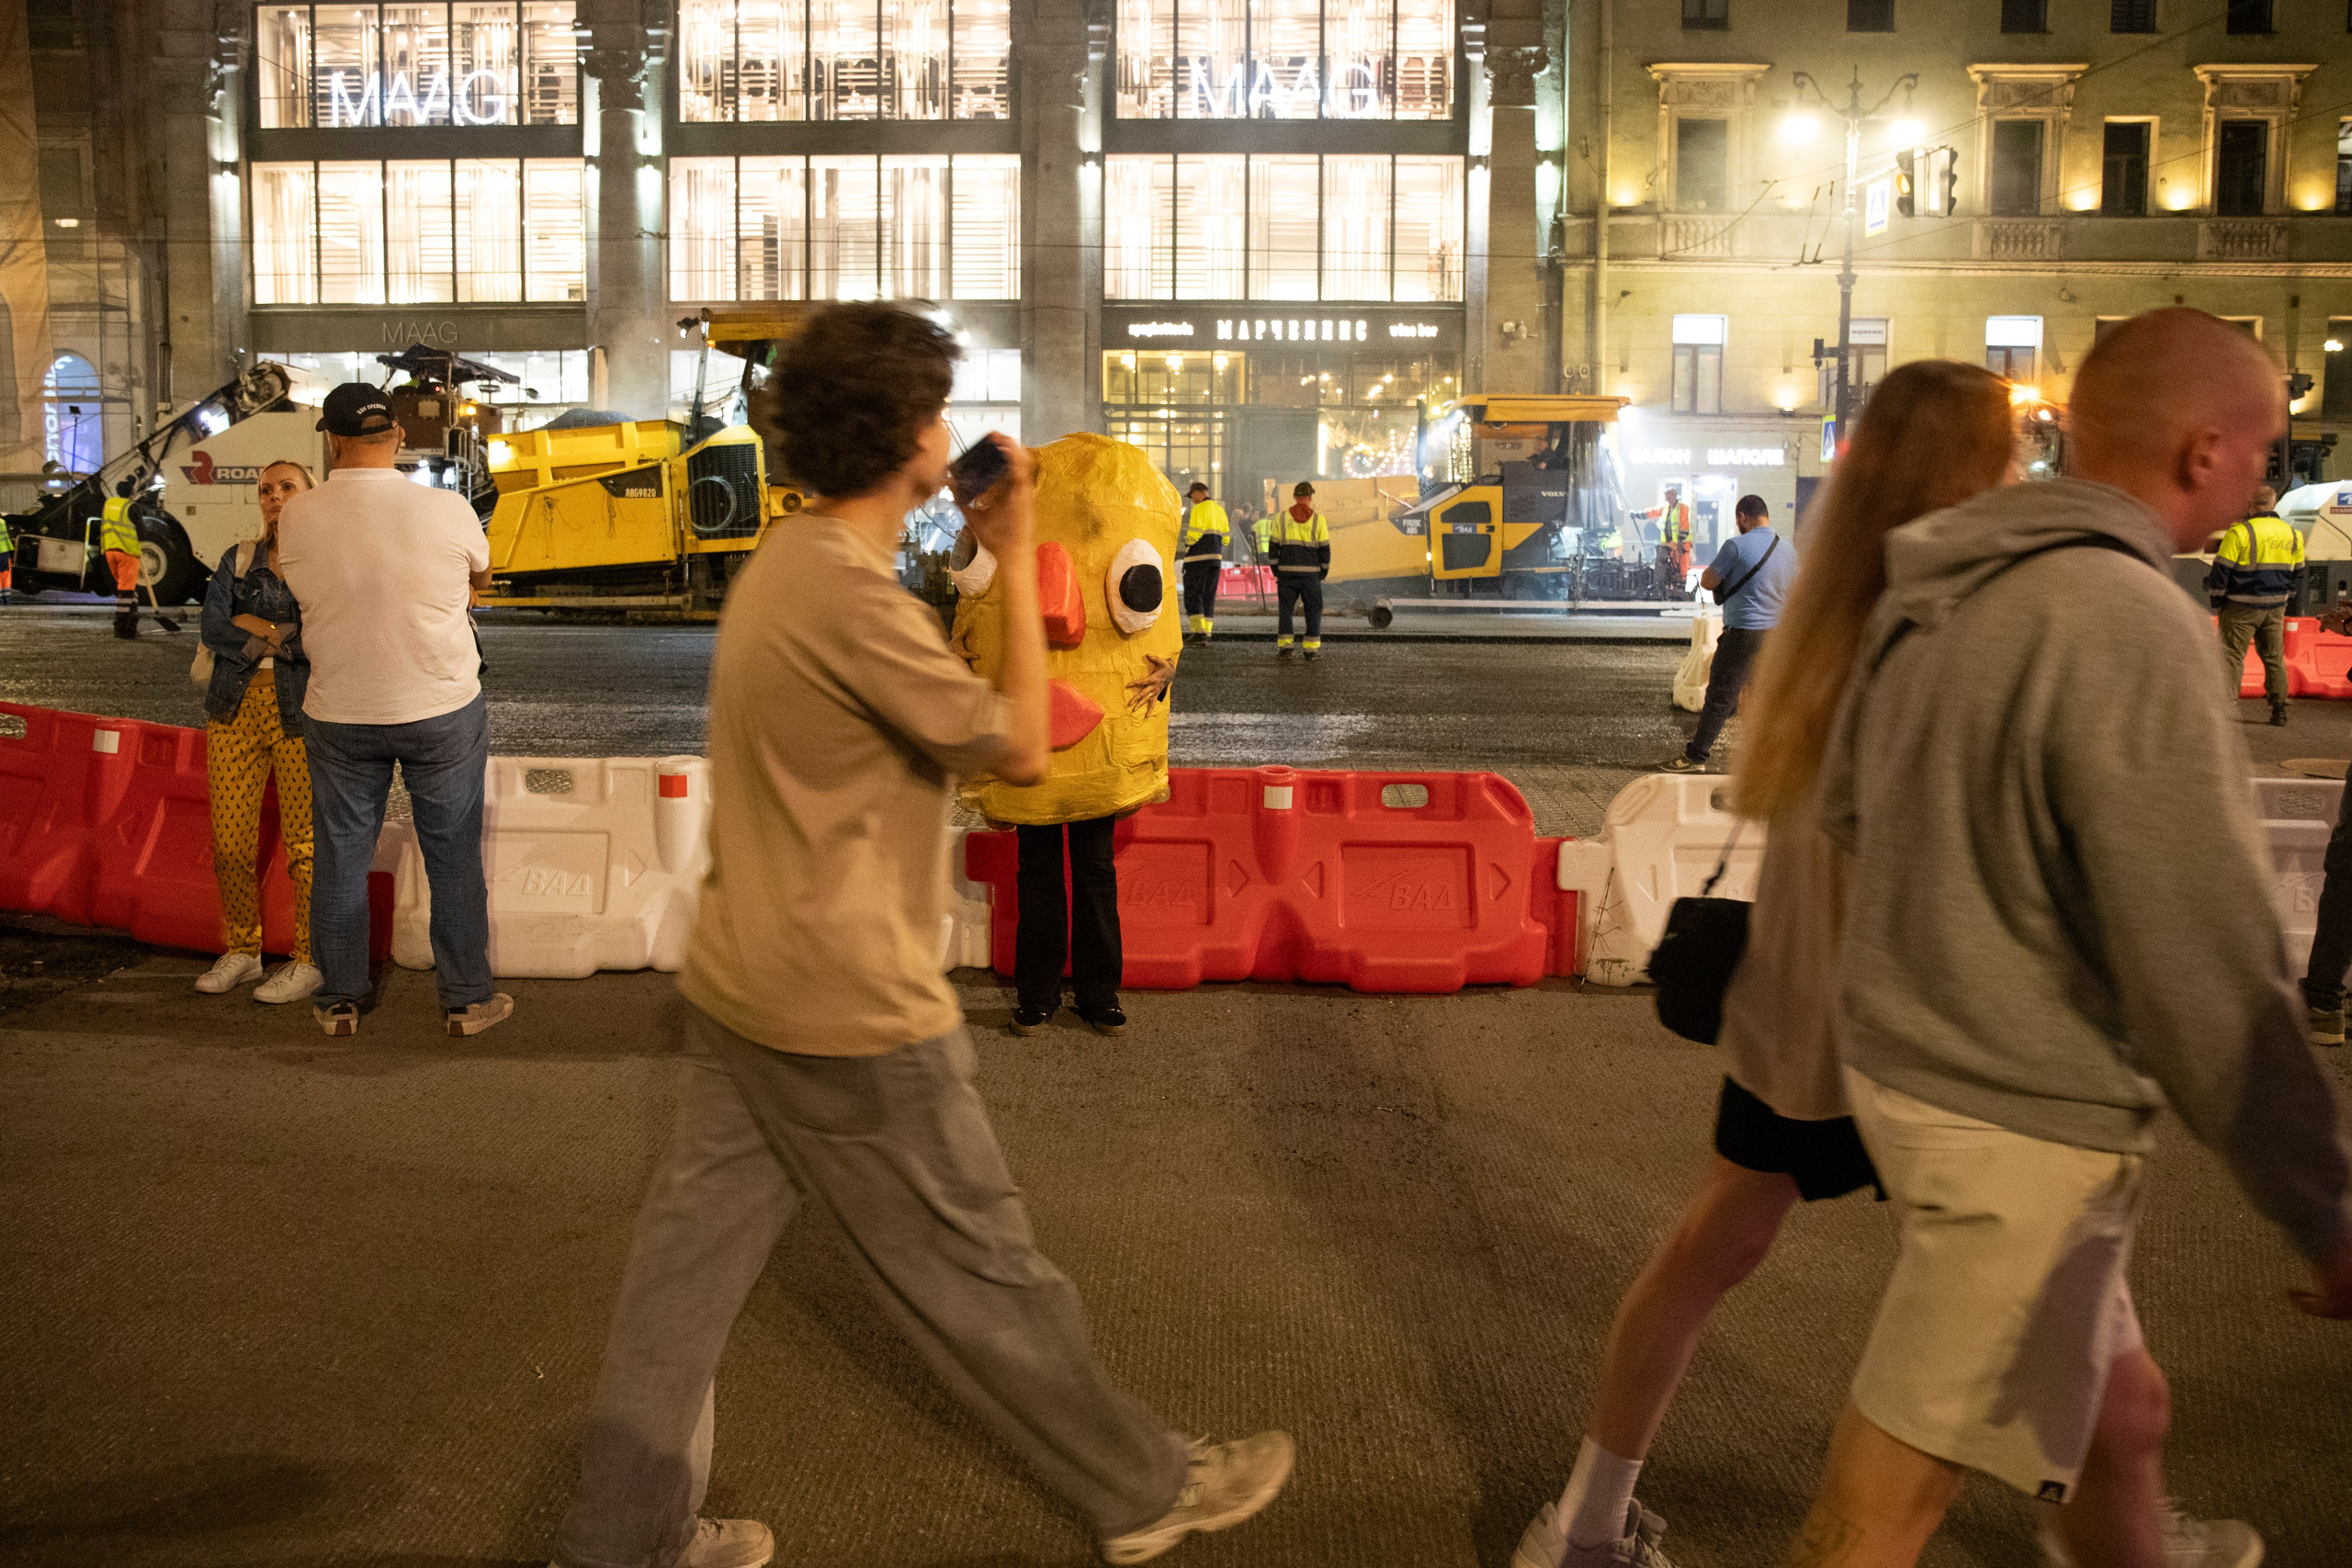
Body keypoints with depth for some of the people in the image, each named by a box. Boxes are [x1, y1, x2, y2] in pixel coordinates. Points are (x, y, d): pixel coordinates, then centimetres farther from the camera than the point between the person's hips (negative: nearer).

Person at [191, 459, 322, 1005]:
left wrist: (256, 626, -8)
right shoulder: (238, 560, 14)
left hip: (303, 714, -4)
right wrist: (287, 638, -10)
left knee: (306, 842, -3)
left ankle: (311, 960, 9)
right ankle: (242, 952, 20)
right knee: (230, 841, 5)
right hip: (236, 710, 4)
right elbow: (211, 628, -1)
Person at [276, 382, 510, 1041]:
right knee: (454, 859, 10)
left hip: (339, 716, 1)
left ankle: (340, 1000, 25)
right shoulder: (447, 509, -13)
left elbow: (299, 586, 9)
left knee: (340, 858, 14)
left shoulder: (299, 516, -9)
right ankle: (467, 999, 17)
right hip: (442, 712, -1)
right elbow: (480, 577, 6)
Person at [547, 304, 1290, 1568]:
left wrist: (973, 555, 6)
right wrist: (1016, 559, -9)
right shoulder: (850, 595, -23)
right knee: (980, 1272, 7)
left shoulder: (784, 562, 8)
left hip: (736, 990, 9)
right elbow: (1020, 748, -16)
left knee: (688, 1262, 14)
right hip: (849, 1016, -9)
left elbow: (921, 695, 13)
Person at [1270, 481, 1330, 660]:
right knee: (1313, 610, 8)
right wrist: (1323, 573, 11)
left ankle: (1284, 647, 0)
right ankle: (1311, 648, 5)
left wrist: (1276, 571, 11)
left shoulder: (1281, 518, 3)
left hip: (1286, 572, 1)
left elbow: (1273, 547, 4)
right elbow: (1325, 549, 2)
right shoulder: (1318, 520, 0)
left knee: (1285, 608, 7)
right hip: (1311, 573, -1)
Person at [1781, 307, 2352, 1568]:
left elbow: (1845, 801, 16)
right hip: (2017, 1120, -9)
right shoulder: (2127, 625, -24)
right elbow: (2211, 973, -22)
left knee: (2115, 1394, 29)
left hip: (1900, 1056, 9)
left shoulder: (1940, 586, 2)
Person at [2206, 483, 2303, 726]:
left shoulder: (2240, 532, -13)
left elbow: (2221, 570, -11)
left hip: (2242, 607, -6)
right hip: (2275, 607, 6)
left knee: (2232, 655, -2)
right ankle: (2279, 709, 14)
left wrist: (2215, 598, 2)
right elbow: (2297, 574, 16)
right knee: (2274, 657, 13)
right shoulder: (2292, 534, 8)